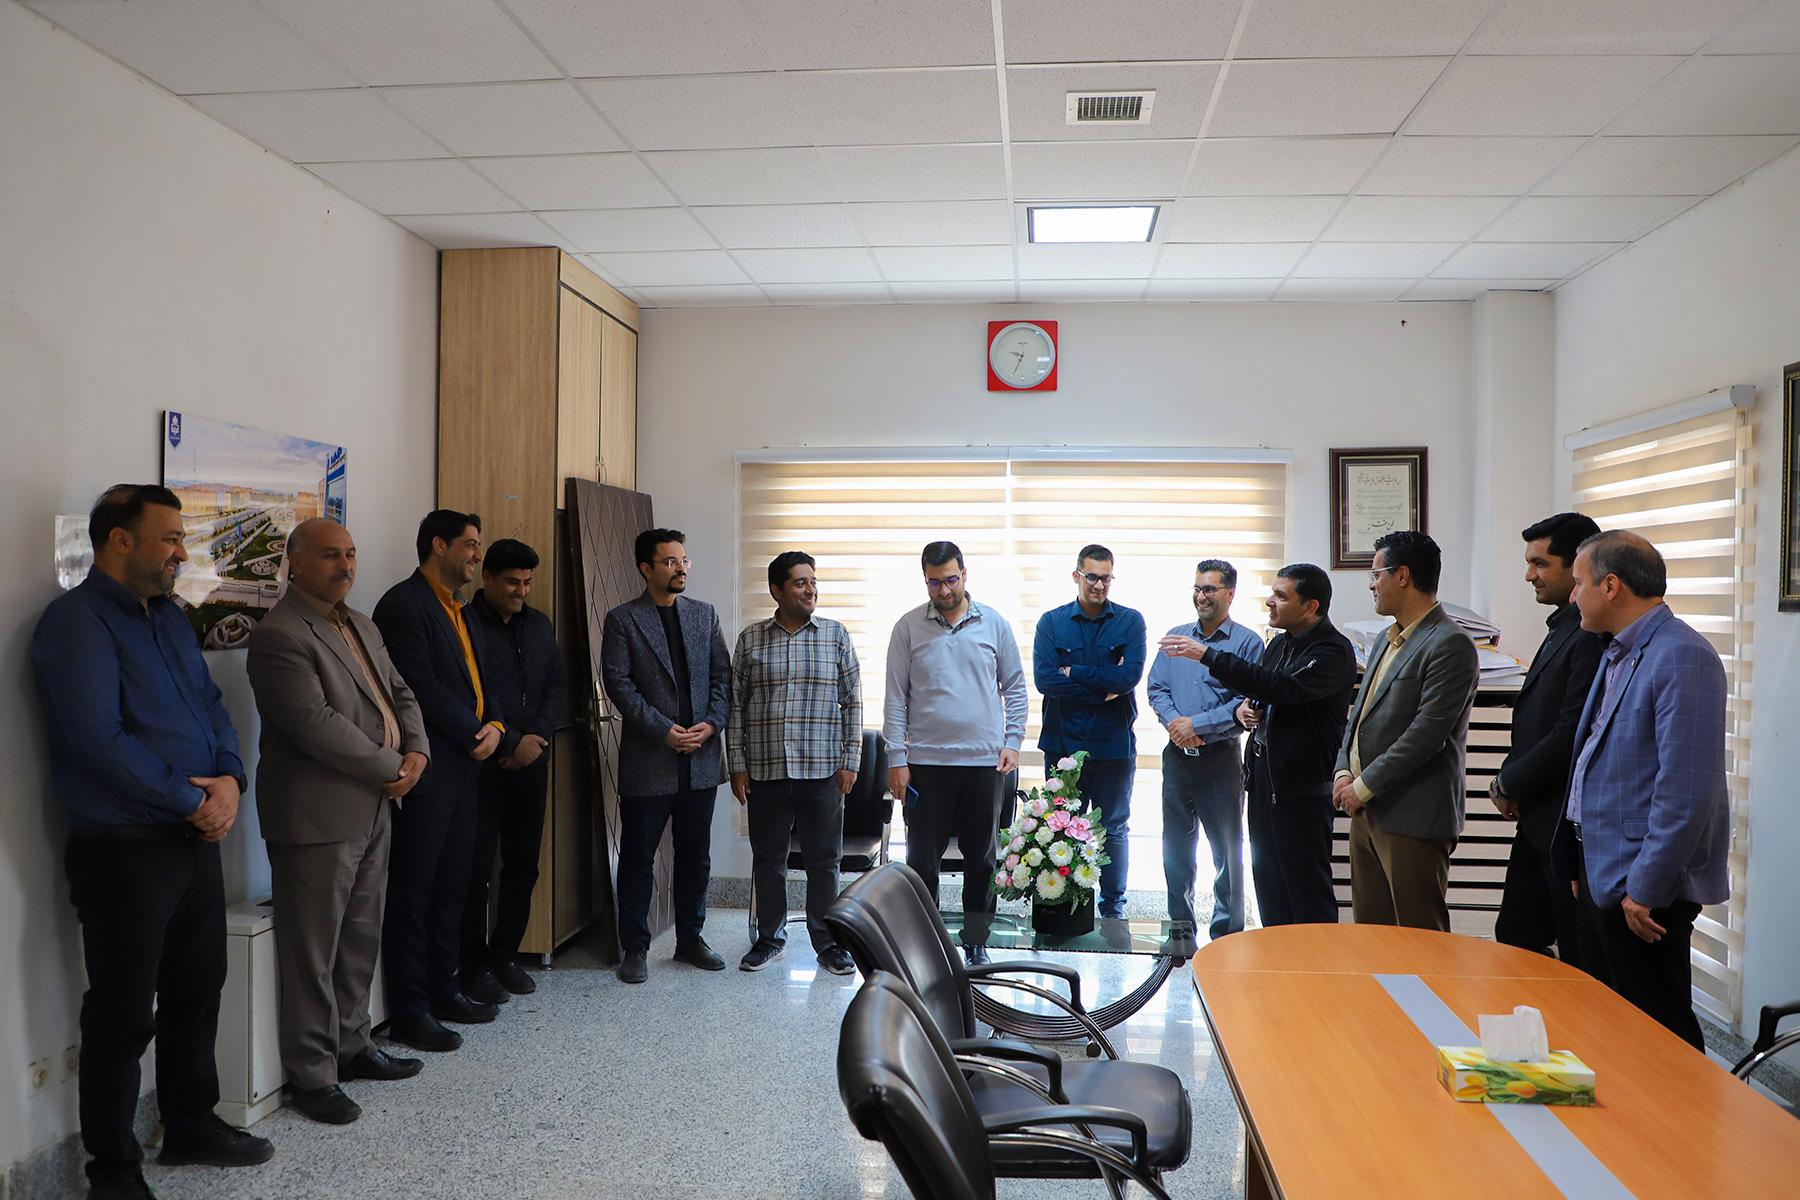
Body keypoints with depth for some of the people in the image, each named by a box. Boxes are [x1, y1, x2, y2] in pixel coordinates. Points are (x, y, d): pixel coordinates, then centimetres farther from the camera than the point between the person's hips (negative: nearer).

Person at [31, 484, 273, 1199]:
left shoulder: (170, 617, 12)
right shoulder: (76, 622, -14)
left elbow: (211, 705, 13)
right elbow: (99, 740, -23)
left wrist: (230, 778, -6)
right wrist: (193, 800, -16)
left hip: (196, 837, 8)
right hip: (125, 850, -8)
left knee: (197, 992, 18)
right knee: (123, 1016, 4)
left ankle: (191, 1127, 35)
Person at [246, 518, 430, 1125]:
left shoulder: (361, 625, 14)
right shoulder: (279, 636, -15)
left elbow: (400, 694, 17)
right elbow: (317, 726, -22)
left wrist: (416, 752, -2)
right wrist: (392, 770, -15)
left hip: (373, 809, 9)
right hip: (317, 818, -8)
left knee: (360, 938, 17)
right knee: (313, 951, 2)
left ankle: (351, 1045, 31)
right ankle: (312, 1074, 14)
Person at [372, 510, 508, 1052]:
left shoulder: (454, 608, 17)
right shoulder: (403, 605, -12)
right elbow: (421, 688, -18)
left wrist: (494, 725, 1)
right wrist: (476, 733, -11)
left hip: (461, 767, 9)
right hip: (424, 770, -9)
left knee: (452, 886, 15)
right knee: (413, 891, 0)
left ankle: (444, 988, 27)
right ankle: (409, 1011, 8)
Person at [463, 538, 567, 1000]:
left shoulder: (539, 624, 13)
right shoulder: (465, 623, -7)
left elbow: (558, 684, 10)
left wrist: (537, 737, -5)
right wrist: (511, 742, -15)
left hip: (531, 762, 6)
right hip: (482, 765, -6)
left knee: (523, 864, 10)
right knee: (477, 867, 0)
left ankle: (505, 954, 22)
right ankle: (474, 964, 10)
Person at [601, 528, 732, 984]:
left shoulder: (704, 615, 10)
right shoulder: (623, 620, -2)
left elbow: (723, 676, 8)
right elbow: (619, 683, -9)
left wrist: (712, 723, -8)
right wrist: (664, 730, -16)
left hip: (701, 759, 4)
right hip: (647, 759, -4)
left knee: (695, 857, 12)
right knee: (637, 858, 4)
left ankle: (690, 939, 25)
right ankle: (634, 947, 16)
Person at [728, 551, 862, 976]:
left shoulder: (836, 635, 2)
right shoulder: (751, 638, 4)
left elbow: (852, 702, 3)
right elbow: (736, 705, 6)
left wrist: (850, 762, -2)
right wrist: (737, 766, 1)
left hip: (822, 770, -1)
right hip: (765, 771, 1)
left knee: (824, 860, 6)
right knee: (767, 859, 11)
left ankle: (828, 941, 19)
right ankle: (770, 937, 27)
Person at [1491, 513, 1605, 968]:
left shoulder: (1594, 635, -19)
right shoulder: (1563, 627, 14)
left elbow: (1572, 735, -23)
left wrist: (1511, 783, -10)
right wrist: (1511, 782, 4)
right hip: (1538, 820, 10)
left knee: (1579, 961, 2)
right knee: (1514, 939, 16)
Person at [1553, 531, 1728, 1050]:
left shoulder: (1681, 657, -19)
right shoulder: (1618, 653, 12)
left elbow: (1686, 791, -24)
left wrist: (1646, 890, -21)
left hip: (1643, 883, -9)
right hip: (1601, 870, 9)